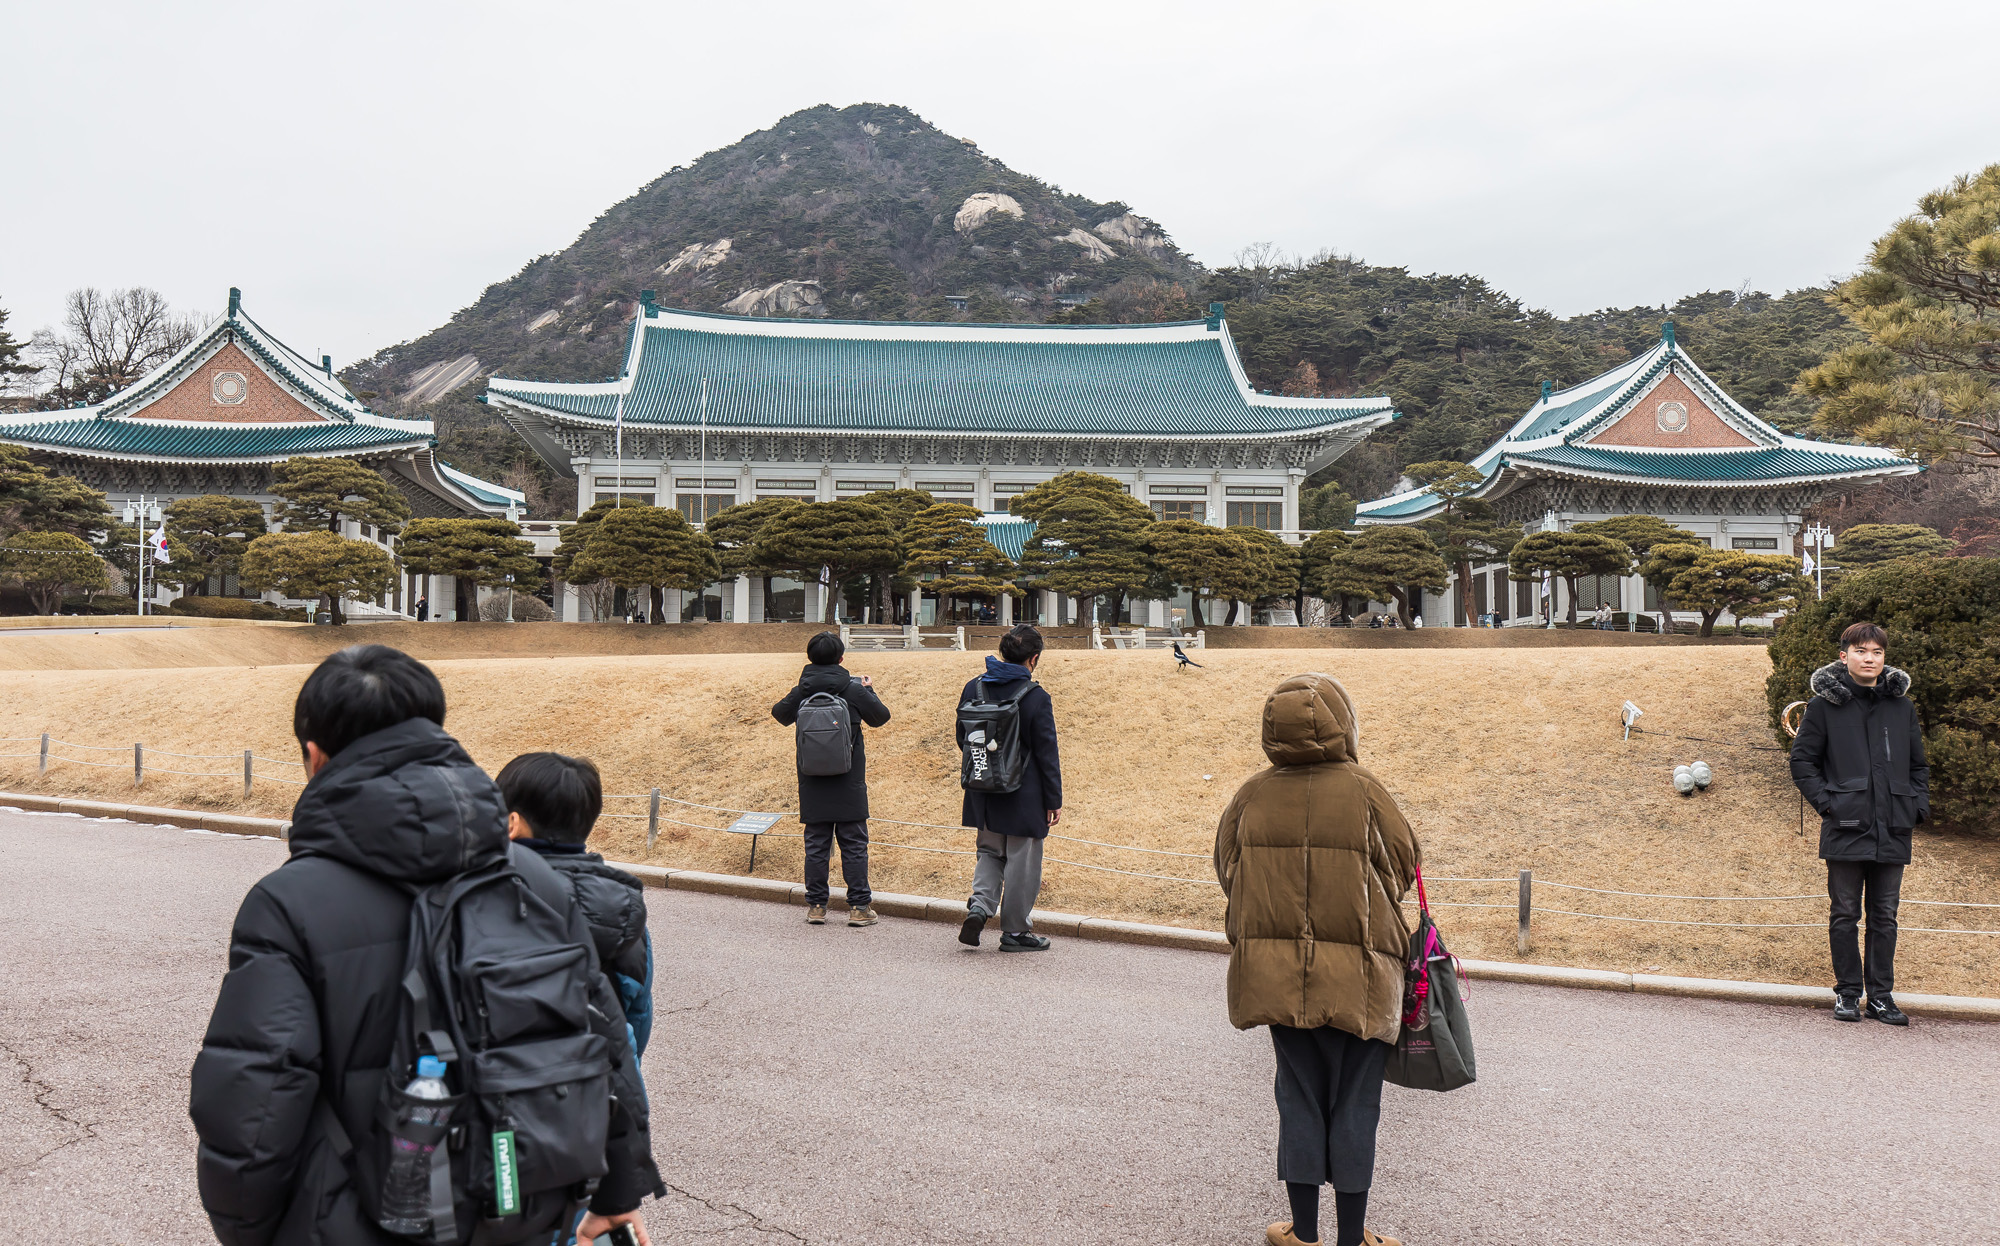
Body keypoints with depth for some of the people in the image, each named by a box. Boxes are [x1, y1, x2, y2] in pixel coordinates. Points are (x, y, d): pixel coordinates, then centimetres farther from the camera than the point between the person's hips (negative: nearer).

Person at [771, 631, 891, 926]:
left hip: (813, 786, 2)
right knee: (854, 844, 4)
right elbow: (880, 717, 7)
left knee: (816, 844, 9)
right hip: (849, 783, -2)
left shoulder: (800, 693, -1)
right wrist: (869, 689, 23)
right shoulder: (854, 690, -7)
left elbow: (780, 714, 19)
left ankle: (816, 905, 11)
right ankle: (859, 907, 4)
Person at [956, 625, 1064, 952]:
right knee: (1021, 862, 8)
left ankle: (979, 905, 0)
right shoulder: (1036, 698, -16)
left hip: (984, 793, 5)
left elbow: (963, 739, 9)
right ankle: (1015, 931, 16)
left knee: (990, 852, 21)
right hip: (1024, 796, -5)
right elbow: (1047, 753, -12)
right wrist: (1054, 800, -4)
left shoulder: (974, 688, 0)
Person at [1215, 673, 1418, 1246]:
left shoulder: (1253, 795, -4)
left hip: (1277, 975, 3)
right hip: (1358, 975, -3)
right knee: (1354, 1103, 10)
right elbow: (1404, 865, -2)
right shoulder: (1363, 792, -12)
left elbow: (1227, 871, 5)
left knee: (1299, 1096, 14)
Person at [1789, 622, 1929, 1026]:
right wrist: (1826, 802, -8)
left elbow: (1919, 765, 17)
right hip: (1846, 829, -3)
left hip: (1892, 831, 3)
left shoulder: (1902, 706, 9)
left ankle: (1881, 994, 18)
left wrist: (1918, 806, 4)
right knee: (1845, 914, 5)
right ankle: (1847, 992, 14)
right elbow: (1802, 761, 1)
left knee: (1885, 916, 9)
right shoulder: (1824, 704, -2)